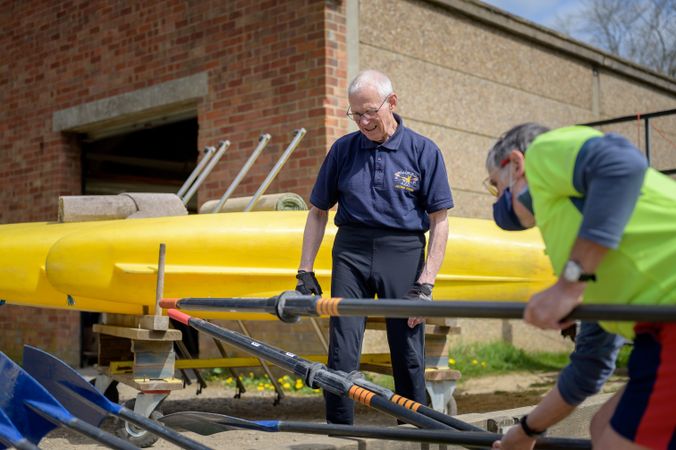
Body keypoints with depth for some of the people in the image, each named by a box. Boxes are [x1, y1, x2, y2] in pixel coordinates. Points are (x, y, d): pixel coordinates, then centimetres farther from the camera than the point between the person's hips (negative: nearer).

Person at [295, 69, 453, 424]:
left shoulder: (423, 151, 0)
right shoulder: (343, 149, 6)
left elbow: (439, 220, -1)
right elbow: (318, 212, 11)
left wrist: (425, 283, -9)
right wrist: (305, 271, 5)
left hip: (403, 253, -1)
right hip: (351, 251, 2)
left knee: (408, 354, 3)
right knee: (341, 350, -3)